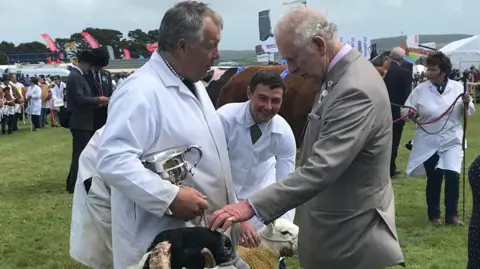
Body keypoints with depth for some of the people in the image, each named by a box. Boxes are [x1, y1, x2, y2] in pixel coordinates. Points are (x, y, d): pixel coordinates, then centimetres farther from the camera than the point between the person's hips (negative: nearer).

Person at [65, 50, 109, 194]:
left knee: (84, 153, 15)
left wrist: (96, 101, 6)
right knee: (80, 153, -7)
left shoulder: (78, 75, 16)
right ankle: (74, 185, -1)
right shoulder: (75, 76, -16)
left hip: (84, 122, 11)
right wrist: (98, 100, -12)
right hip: (80, 122, -11)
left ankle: (76, 182, 23)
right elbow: (80, 99, -23)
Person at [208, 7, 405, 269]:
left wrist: (252, 206, -36)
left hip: (353, 235, -9)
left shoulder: (356, 89, -26)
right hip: (337, 228, 9)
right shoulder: (340, 74, 6)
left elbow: (322, 168, -33)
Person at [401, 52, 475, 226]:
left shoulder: (458, 87, -1)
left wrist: (467, 104, -17)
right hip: (429, 142, 0)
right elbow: (405, 110, -3)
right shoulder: (421, 89, -4)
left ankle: (451, 214, 4)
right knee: (433, 179, 8)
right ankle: (434, 215, 26)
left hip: (451, 141, 0)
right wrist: (410, 113, -25)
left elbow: (469, 112, 4)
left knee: (452, 175, -14)